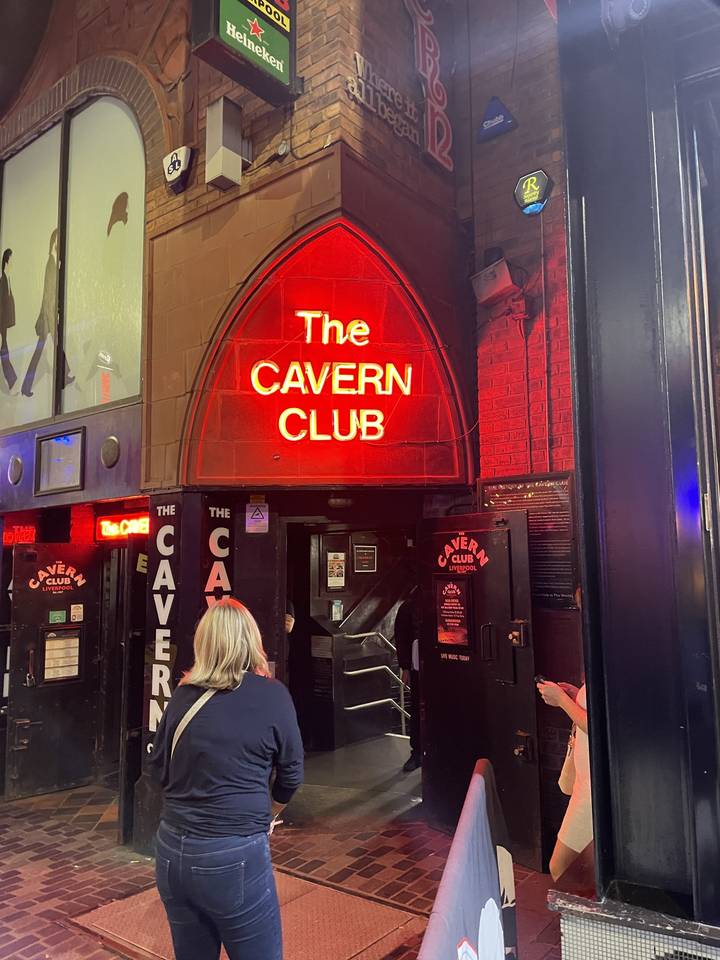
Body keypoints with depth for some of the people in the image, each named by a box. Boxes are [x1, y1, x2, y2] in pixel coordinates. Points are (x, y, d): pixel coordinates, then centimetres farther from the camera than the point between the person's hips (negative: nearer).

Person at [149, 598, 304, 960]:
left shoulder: (183, 694, 2)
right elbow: (291, 773, 1)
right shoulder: (272, 694, -9)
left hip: (172, 850, 5)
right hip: (234, 855, -5)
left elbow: (158, 768, 11)